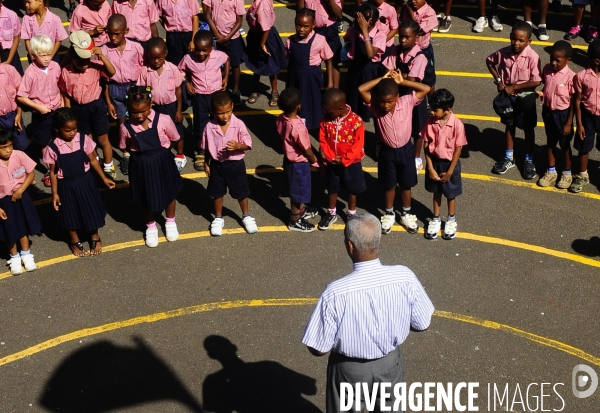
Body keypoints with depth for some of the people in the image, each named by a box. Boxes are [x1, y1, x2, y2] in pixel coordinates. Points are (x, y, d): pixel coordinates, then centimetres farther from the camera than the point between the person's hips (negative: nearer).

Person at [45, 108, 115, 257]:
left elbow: (93, 160, -1)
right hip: (66, 185, -1)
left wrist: (104, 178, 2)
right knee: (70, 214, 16)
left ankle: (95, 237, 40)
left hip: (85, 181, 1)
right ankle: (74, 241, 40)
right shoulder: (53, 148, -16)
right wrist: (55, 193, -4)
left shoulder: (84, 139, -13)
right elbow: (53, 172, -6)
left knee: (90, 209, 15)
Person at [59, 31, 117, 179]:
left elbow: (112, 72, -31)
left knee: (103, 139, 10)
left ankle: (108, 166, 28)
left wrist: (101, 56, -38)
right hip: (78, 109, 2)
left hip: (96, 106, -2)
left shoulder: (95, 65, -16)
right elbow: (66, 95, -2)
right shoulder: (65, 72, -12)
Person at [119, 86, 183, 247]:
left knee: (169, 192, 22)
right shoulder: (126, 127, -18)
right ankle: (151, 227, 45)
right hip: (141, 165, 0)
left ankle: (170, 223, 50)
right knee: (146, 197, 18)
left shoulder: (163, 120, -22)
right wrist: (140, 153, -6)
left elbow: (175, 139, -5)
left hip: (162, 162, 0)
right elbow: (125, 147, -1)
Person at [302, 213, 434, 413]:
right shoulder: (405, 278, -22)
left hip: (349, 369, -2)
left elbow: (319, 349, -21)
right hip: (389, 363, 2)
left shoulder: (335, 293, -31)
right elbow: (422, 325, -7)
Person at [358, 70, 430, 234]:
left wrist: (402, 81, -22)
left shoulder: (407, 102, -16)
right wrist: (382, 79, -23)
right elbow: (361, 89, -26)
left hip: (406, 150, 0)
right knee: (389, 185, 18)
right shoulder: (376, 107, -16)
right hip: (387, 152, 0)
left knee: (406, 184, 17)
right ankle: (389, 214, 37)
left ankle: (406, 214, 36)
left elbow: (426, 89, -21)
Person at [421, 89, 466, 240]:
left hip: (450, 163, -2)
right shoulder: (430, 122, -13)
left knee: (450, 194, 16)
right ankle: (436, 220, 37)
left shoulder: (457, 124, -22)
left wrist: (450, 171, -12)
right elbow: (426, 146, -6)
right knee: (436, 192, 20)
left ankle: (451, 220, 37)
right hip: (434, 161, 3)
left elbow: (458, 149, -15)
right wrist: (430, 167, -9)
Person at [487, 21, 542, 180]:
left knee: (528, 129, 10)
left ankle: (529, 161, 24)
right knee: (510, 125, 18)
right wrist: (498, 80, -3)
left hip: (525, 97, -4)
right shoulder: (504, 53, -13)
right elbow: (489, 61, 7)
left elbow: (536, 81, -24)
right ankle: (509, 158, 32)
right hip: (508, 95, 4)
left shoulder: (532, 57, -25)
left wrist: (514, 87, -21)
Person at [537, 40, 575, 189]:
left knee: (565, 144, 12)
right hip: (548, 111, 5)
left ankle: (567, 173, 30)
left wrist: (569, 123, -14)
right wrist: (541, 94, -13)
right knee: (550, 142, 19)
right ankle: (551, 171, 35)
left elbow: (573, 102, -15)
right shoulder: (547, 69, -7)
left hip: (562, 114, -5)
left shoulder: (570, 76, -21)